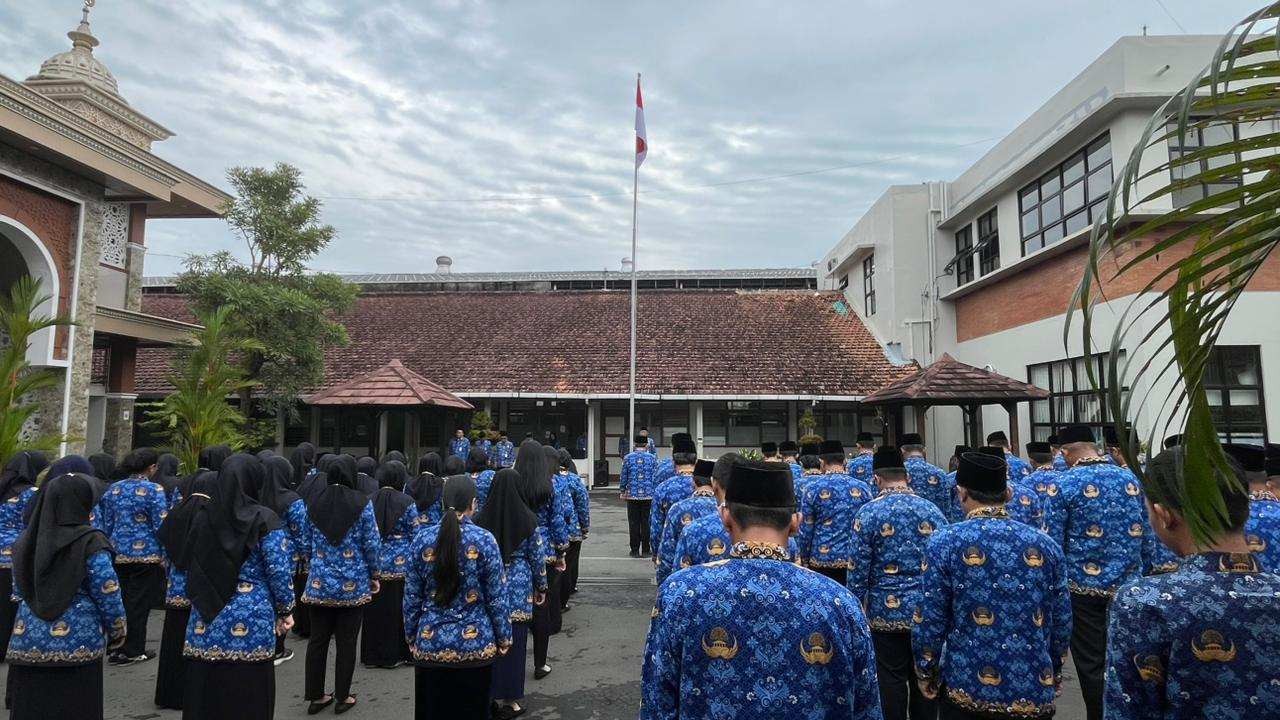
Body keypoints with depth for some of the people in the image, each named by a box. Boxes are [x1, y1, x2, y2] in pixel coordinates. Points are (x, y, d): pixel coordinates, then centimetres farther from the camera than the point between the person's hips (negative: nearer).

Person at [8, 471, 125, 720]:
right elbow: (107, 594, -12)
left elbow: (18, 592, 13)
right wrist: (117, 632, 3)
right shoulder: (90, 542, -15)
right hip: (78, 646, -5)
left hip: (28, 643, 5)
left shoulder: (26, 541, 2)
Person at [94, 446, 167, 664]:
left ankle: (117, 648, 21)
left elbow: (104, 523, 11)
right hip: (145, 554, -5)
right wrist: (163, 556, -3)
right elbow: (161, 526, -11)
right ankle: (133, 650, 11)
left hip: (117, 554, 5)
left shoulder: (113, 489, 6)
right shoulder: (153, 490, -11)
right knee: (139, 603, 4)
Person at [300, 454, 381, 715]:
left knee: (317, 639, 13)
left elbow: (307, 542, 10)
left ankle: (315, 696, 22)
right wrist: (374, 575, 5)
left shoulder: (313, 503, 1)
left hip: (319, 582, 3)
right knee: (346, 641, 8)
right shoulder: (362, 503, -11)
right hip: (352, 583, -3)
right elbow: (371, 543, -8)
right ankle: (343, 698, 18)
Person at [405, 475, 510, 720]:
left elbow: (411, 597, 2)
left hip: (429, 645, 2)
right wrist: (504, 639, 4)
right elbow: (496, 597, -8)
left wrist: (411, 637, 15)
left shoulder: (422, 539, -5)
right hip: (476, 645, -2)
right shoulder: (484, 540, -12)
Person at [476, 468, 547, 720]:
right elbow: (537, 557, -1)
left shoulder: (481, 518, -4)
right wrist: (541, 586, 12)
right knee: (513, 642, 7)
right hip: (518, 588, -2)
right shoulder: (528, 520, -9)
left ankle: (487, 694, 20)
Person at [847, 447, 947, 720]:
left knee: (892, 678, 8)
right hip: (928, 610, 3)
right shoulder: (933, 510, 2)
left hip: (887, 611, -3)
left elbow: (858, 571, -9)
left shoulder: (869, 513, -9)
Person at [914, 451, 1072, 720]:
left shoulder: (945, 542, -11)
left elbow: (929, 622, -10)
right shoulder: (1045, 544, 0)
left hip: (967, 689, -3)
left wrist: (926, 674, 4)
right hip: (1035, 691, 3)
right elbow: (1062, 623, 7)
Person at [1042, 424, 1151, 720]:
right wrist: (1141, 573, 19)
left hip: (1084, 587, -5)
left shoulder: (1063, 485, -10)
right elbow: (1148, 537, 10)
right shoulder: (1130, 479, 5)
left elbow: (1052, 544, -11)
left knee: (1092, 665, 7)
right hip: (1129, 585, 5)